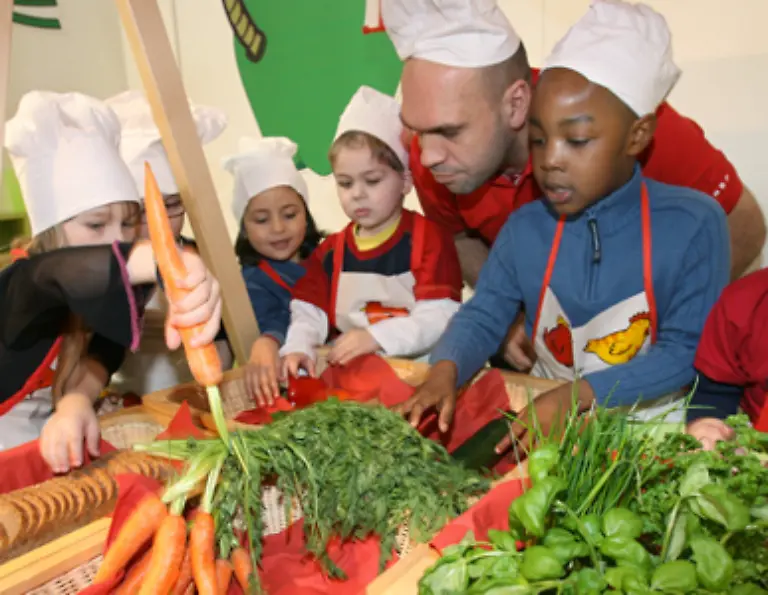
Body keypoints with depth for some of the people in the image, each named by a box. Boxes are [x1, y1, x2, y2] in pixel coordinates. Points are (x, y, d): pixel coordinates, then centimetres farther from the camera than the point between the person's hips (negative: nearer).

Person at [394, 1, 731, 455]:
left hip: (653, 421, -3)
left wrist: (578, 394, -24)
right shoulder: (524, 228, -1)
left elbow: (689, 349, -13)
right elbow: (483, 315, 2)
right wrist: (445, 371, -21)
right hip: (545, 418, 4)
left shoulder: (692, 224, -13)